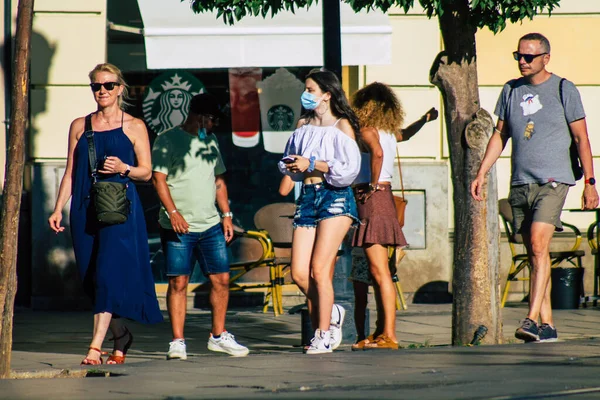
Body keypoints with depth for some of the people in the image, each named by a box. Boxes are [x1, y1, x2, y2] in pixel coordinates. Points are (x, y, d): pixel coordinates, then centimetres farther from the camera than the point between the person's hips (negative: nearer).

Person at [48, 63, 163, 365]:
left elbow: (146, 172, 5)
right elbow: (70, 173, 13)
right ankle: (121, 337, 25)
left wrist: (124, 168, -15)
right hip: (85, 211, 4)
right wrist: (58, 210, 4)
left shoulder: (133, 126, 4)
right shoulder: (80, 126, 13)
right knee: (91, 280, 6)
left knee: (108, 275, -15)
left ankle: (96, 347, -20)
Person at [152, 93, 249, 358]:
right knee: (178, 282, -5)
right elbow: (158, 178, -10)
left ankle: (218, 336, 17)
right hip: (179, 227, -6)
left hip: (211, 226, 6)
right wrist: (173, 212, -20)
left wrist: (227, 214, 15)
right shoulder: (167, 141, -4)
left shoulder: (210, 141, 16)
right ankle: (177, 341, -1)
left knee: (221, 280, 4)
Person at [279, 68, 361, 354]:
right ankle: (330, 313, 23)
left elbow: (350, 168, -10)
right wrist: (294, 166, 0)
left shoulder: (341, 126, -1)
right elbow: (288, 162, 24)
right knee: (299, 273, -2)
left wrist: (312, 164, -12)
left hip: (335, 197, -6)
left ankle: (324, 336, -5)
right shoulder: (303, 125, 16)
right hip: (307, 197, 6)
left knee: (319, 268, -12)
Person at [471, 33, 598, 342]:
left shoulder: (563, 90, 0)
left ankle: (532, 318, -25)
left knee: (538, 244, -19)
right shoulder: (511, 91, 12)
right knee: (534, 252, 6)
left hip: (553, 180, -5)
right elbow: (500, 135, 19)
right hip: (521, 183, 5)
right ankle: (547, 325, 10)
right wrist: (481, 174, 10)